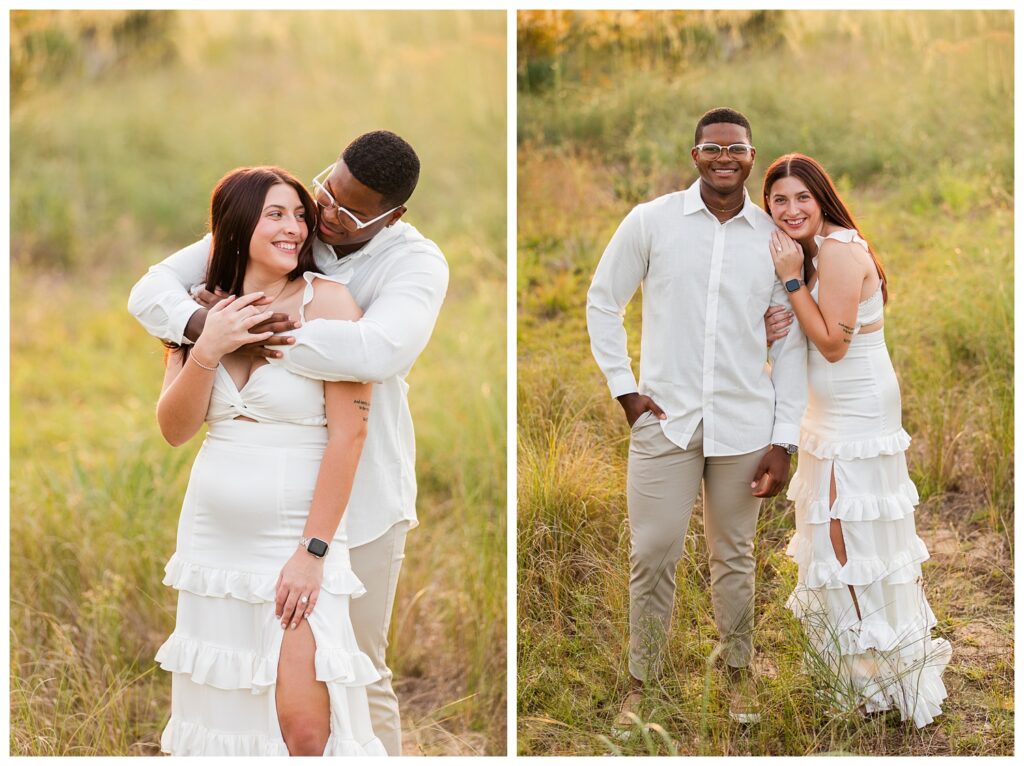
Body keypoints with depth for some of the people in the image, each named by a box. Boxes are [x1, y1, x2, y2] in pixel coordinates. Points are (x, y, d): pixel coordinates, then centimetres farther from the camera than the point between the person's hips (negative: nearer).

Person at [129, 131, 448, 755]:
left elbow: (379, 351, -36)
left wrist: (250, 327, -32)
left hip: (359, 492, -3)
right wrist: (205, 324, -32)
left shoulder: (416, 262, -15)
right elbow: (152, 290, -9)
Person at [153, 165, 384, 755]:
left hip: (294, 540, -5)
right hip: (212, 536, 5)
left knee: (304, 728, -12)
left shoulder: (327, 301, -8)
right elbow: (175, 430, 4)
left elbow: (349, 432, -13)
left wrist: (313, 551, -16)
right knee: (218, 716, 9)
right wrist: (207, 351, -12)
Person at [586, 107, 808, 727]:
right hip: (664, 418, -1)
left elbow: (791, 345, 5)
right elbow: (603, 303, 8)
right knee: (653, 555, 0)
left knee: (735, 557, 11)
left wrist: (785, 441, 1)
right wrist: (625, 389, 0)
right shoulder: (651, 221, -1)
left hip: (745, 425, 1)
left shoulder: (776, 238, 2)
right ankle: (642, 680, 15)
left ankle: (740, 670, 28)